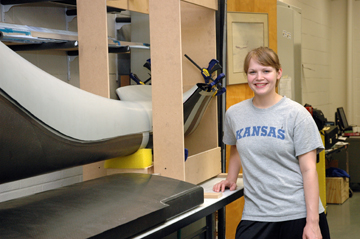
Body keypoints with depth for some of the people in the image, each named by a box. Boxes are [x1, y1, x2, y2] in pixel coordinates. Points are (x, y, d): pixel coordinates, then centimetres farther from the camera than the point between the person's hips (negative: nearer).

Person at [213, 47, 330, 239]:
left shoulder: (296, 113, -4)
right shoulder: (234, 114, 6)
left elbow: (309, 169, -6)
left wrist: (312, 222, -10)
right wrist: (230, 179, 13)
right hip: (256, 215, 2)